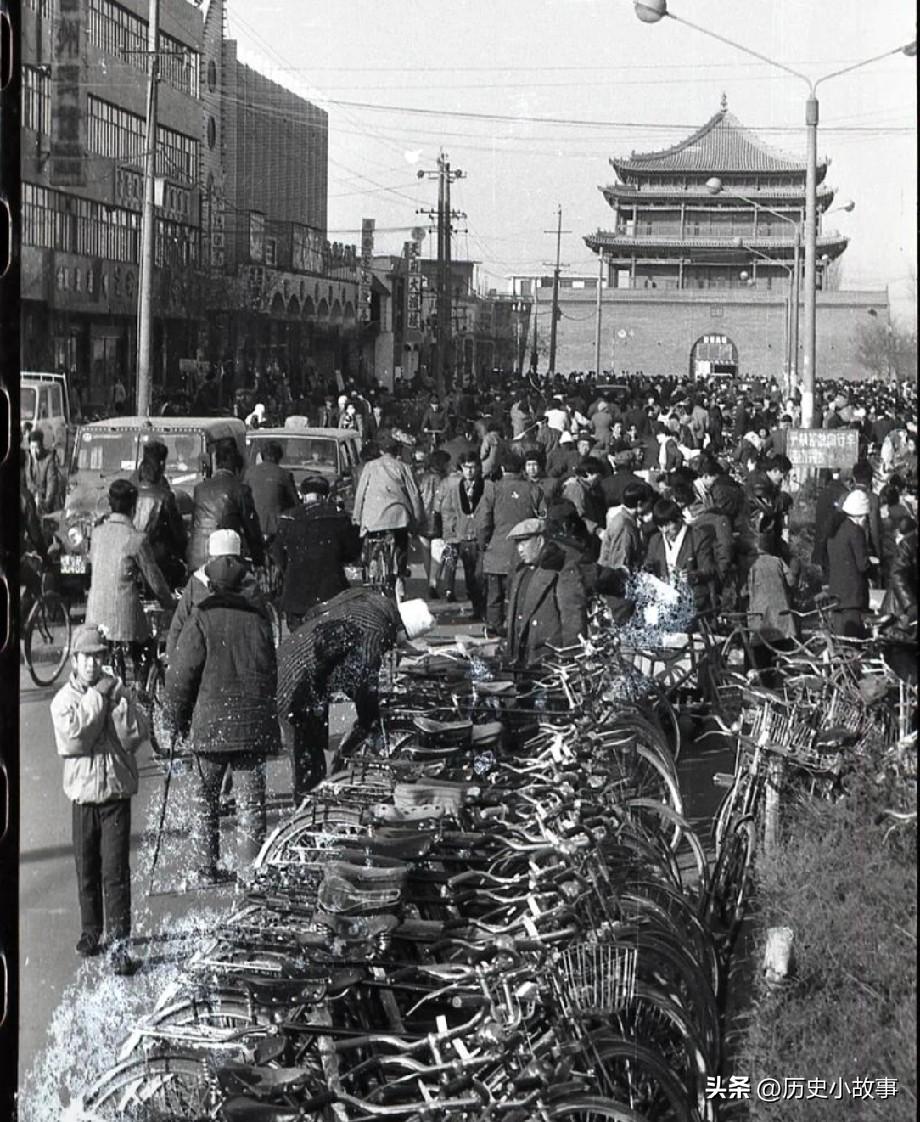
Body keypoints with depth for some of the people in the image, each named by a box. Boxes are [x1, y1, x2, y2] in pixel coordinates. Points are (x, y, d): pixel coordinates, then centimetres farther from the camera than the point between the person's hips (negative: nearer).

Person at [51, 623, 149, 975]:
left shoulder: (119, 692, 0)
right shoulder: (63, 700, 0)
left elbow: (136, 737, -8)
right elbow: (73, 737, -18)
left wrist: (117, 705, -15)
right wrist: (97, 697, -15)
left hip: (117, 791, -1)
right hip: (84, 794, 1)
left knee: (115, 870, -7)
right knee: (87, 870, 11)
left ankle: (118, 944, -8)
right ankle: (91, 932, 29)